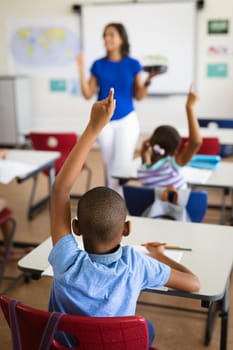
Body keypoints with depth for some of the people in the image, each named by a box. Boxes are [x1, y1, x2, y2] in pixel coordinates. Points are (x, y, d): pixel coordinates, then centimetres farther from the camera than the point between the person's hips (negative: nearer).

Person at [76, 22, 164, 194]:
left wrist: (148, 81, -15)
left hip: (127, 120, -1)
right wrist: (81, 71, -9)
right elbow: (88, 94, -1)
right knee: (110, 166, 10)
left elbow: (138, 96, 1)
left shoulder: (133, 64, -3)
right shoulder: (98, 65, 1)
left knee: (122, 166, -4)